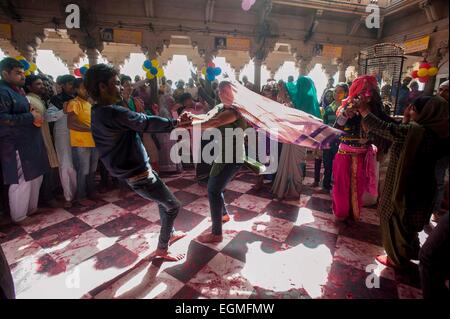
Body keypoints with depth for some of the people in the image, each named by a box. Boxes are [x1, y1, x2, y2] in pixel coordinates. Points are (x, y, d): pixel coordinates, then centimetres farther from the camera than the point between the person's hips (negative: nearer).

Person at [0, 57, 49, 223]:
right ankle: (19, 217, 14)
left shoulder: (18, 91, 17)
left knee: (36, 178, 16)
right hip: (16, 145, -10)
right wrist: (31, 117, -18)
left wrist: (35, 115, 8)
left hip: (30, 143, 10)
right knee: (22, 182, -1)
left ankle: (32, 209, 31)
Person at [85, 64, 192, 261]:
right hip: (138, 174, -10)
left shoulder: (99, 113, 8)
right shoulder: (113, 112, -25)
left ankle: (170, 234, 44)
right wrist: (177, 123, -5)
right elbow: (147, 123, -20)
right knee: (173, 206, 4)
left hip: (133, 169, 10)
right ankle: (162, 250, 21)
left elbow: (138, 123, 10)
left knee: (163, 200, 26)